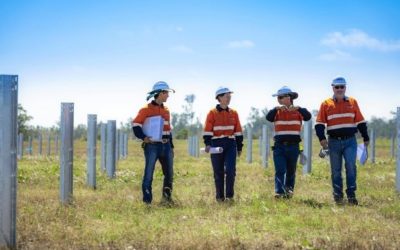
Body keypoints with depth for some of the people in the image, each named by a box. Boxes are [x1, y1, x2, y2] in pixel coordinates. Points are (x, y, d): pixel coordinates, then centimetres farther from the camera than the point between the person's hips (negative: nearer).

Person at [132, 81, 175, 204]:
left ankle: (167, 196, 21)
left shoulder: (166, 110, 16)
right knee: (149, 173, -4)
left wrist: (171, 146, 20)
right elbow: (136, 124, -8)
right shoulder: (146, 109, -6)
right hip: (152, 145, -7)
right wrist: (143, 137, -18)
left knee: (169, 173, 8)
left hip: (165, 145, 7)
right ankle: (147, 199, 2)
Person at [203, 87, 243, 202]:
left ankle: (229, 195, 0)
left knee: (231, 170, -9)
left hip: (231, 144, 2)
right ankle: (220, 196, 12)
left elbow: (238, 131, 13)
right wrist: (207, 143, -15)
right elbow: (208, 130, -3)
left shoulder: (233, 113, 10)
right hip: (217, 144, -2)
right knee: (218, 172, 3)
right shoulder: (212, 113, 0)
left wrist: (239, 147, 11)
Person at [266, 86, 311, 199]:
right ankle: (279, 192, -16)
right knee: (280, 170, -10)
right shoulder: (277, 111, 7)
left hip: (293, 146, 0)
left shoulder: (298, 111, 4)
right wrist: (276, 109, -28)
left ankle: (289, 191, 24)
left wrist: (298, 108, -29)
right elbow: (268, 117, -12)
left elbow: (308, 117, -15)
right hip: (279, 146, 0)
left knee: (291, 171, 10)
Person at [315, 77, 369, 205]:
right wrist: (322, 138, -12)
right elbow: (319, 123, 1)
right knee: (336, 170, 5)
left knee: (351, 166, -12)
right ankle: (338, 196, 14)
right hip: (334, 142, 0)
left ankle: (351, 194, -4)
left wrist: (365, 138, 10)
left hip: (350, 141, 0)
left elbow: (360, 122, 12)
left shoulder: (352, 102, 8)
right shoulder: (326, 104, 4)